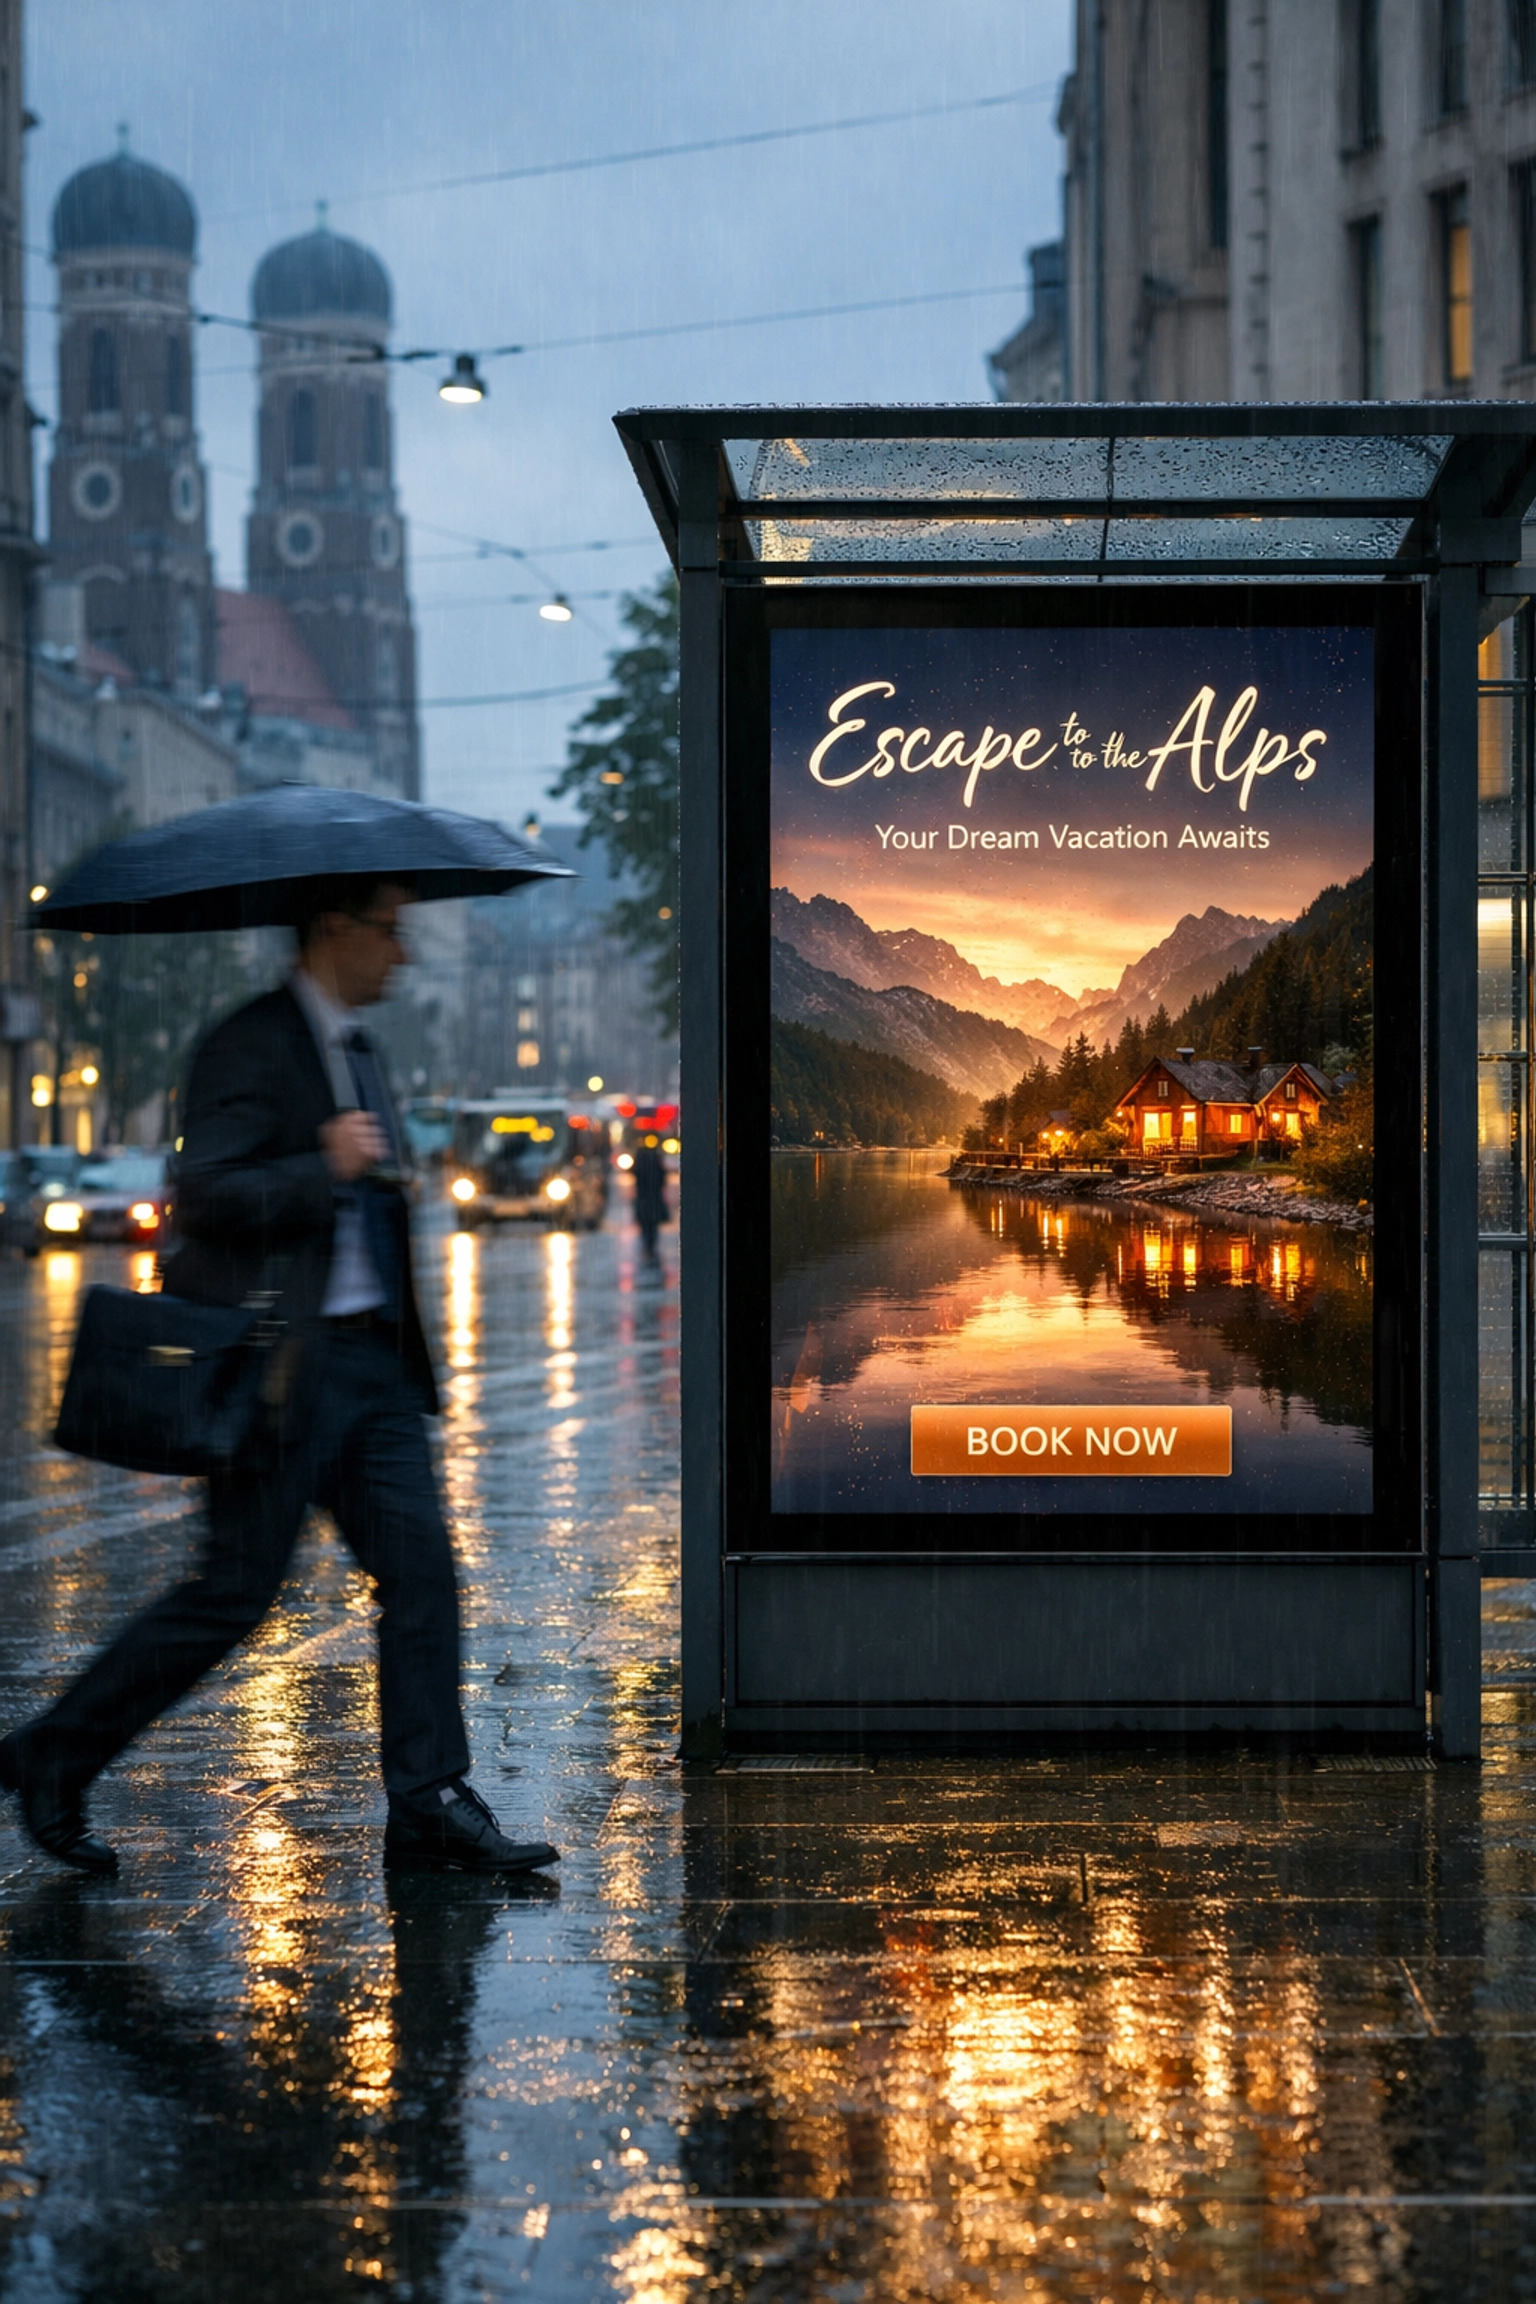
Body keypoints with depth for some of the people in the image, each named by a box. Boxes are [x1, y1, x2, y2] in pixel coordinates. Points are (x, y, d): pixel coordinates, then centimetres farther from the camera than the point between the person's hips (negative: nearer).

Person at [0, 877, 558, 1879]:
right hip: (286, 1361, -8)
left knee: (423, 1570, 0)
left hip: (374, 1359, 9)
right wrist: (326, 1167, -27)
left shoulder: (358, 1049, 19)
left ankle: (432, 1807, 3)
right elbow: (207, 1195, -20)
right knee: (236, 1590, -4)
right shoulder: (249, 1046, -10)